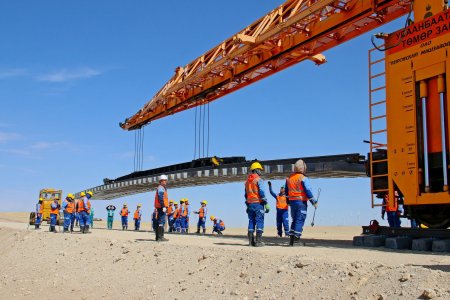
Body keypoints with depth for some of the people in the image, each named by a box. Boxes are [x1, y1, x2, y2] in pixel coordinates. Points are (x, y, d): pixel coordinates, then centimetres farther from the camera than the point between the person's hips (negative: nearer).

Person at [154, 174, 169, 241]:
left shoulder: (162, 188, 23)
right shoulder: (161, 188, -10)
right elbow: (161, 198, -20)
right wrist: (163, 206, -25)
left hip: (160, 207, 11)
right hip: (161, 207, -11)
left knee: (160, 221, 13)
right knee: (162, 221, -13)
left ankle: (157, 236, 18)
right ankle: (160, 237, -16)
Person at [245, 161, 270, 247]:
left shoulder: (247, 180, 15)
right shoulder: (259, 179, -7)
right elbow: (262, 193, -14)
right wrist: (266, 204, -12)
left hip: (250, 204, 7)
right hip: (258, 203, -7)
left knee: (251, 221, 9)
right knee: (259, 221, -6)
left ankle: (251, 241, 7)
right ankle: (258, 241, -12)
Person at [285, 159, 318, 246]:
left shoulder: (289, 178, 9)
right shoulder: (304, 178, -10)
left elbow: (286, 191, 15)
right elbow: (308, 191, -14)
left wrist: (288, 202, 24)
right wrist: (314, 202, -7)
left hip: (292, 201, 6)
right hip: (301, 202, -6)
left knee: (294, 220, 16)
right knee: (300, 220, -3)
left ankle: (291, 238, 13)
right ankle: (296, 238, -8)